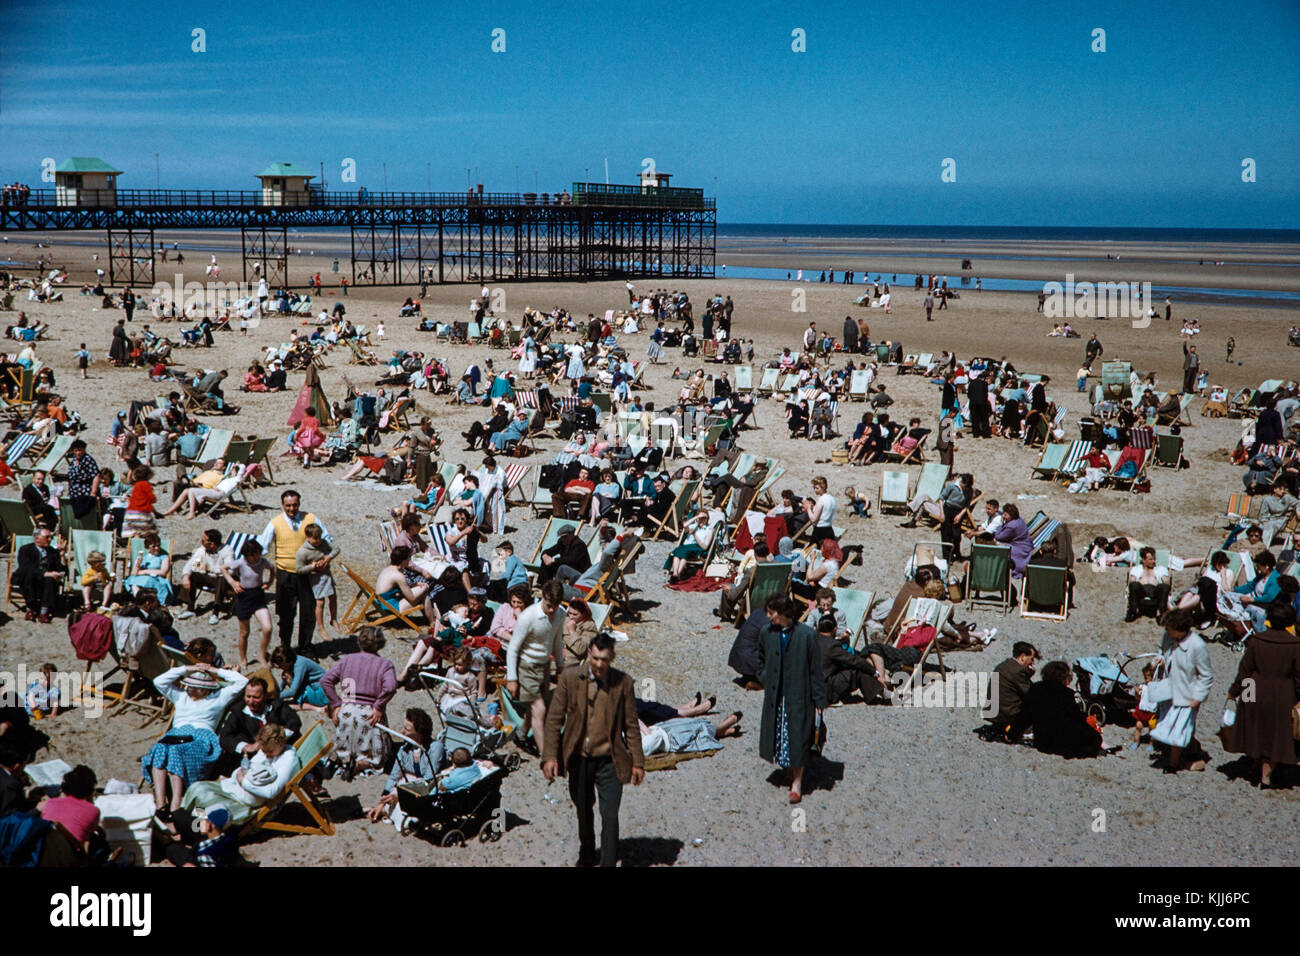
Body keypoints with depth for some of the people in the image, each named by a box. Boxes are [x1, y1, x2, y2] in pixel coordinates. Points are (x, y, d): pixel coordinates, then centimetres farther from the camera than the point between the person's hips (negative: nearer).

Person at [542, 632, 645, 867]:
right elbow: (554, 719, -3)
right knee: (583, 812, 20)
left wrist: (637, 762, -1)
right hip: (578, 759, 2)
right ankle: (586, 857, 42)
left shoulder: (623, 682, -7)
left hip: (609, 761, -2)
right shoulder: (570, 677, -7)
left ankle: (608, 863, 2)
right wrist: (550, 756, -8)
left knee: (610, 816, -9)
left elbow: (631, 726, 0)